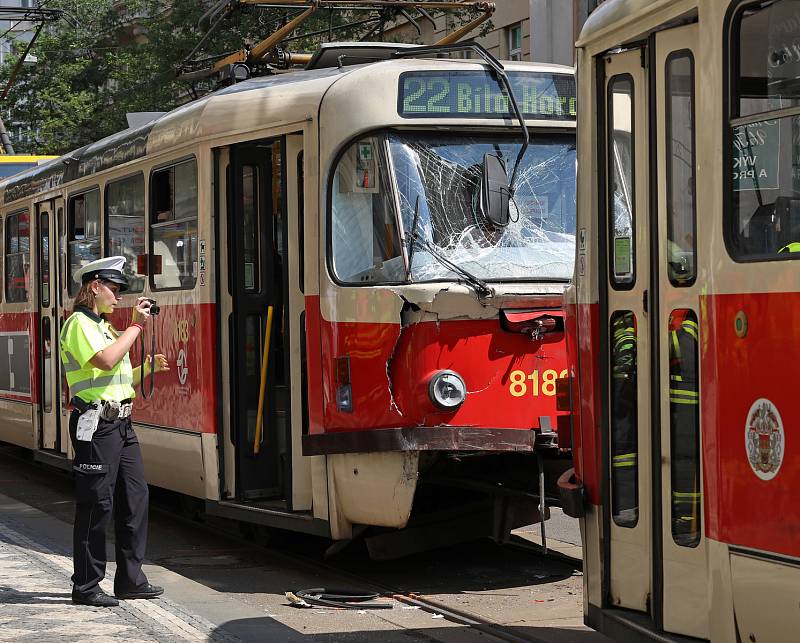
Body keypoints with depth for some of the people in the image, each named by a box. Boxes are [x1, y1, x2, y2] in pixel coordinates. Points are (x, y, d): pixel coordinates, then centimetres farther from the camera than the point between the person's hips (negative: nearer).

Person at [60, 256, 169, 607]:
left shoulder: (103, 326, 21)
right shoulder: (79, 324, -9)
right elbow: (106, 361, -26)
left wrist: (148, 367, 9)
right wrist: (136, 325, -18)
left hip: (121, 423, 10)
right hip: (96, 425, -9)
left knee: (135, 497, 9)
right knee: (96, 504, -5)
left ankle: (130, 579, 17)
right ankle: (86, 586, 3)